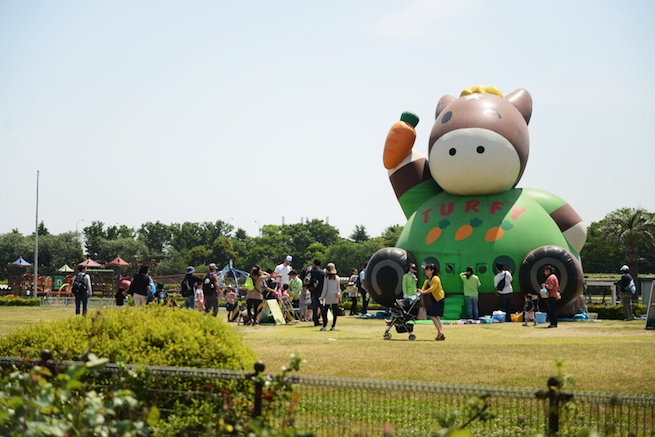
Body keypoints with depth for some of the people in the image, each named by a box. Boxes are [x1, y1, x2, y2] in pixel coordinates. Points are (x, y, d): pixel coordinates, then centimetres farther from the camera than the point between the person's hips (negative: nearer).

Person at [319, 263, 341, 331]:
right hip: (335, 297, 4)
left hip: (328, 297, -4)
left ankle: (324, 326, -3)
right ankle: (333, 326, 7)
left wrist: (322, 297, 0)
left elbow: (325, 288, -8)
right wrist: (339, 297, 15)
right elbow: (339, 288, 7)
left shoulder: (327, 278, -9)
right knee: (335, 312, 6)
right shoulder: (337, 278, 3)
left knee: (324, 311, 3)